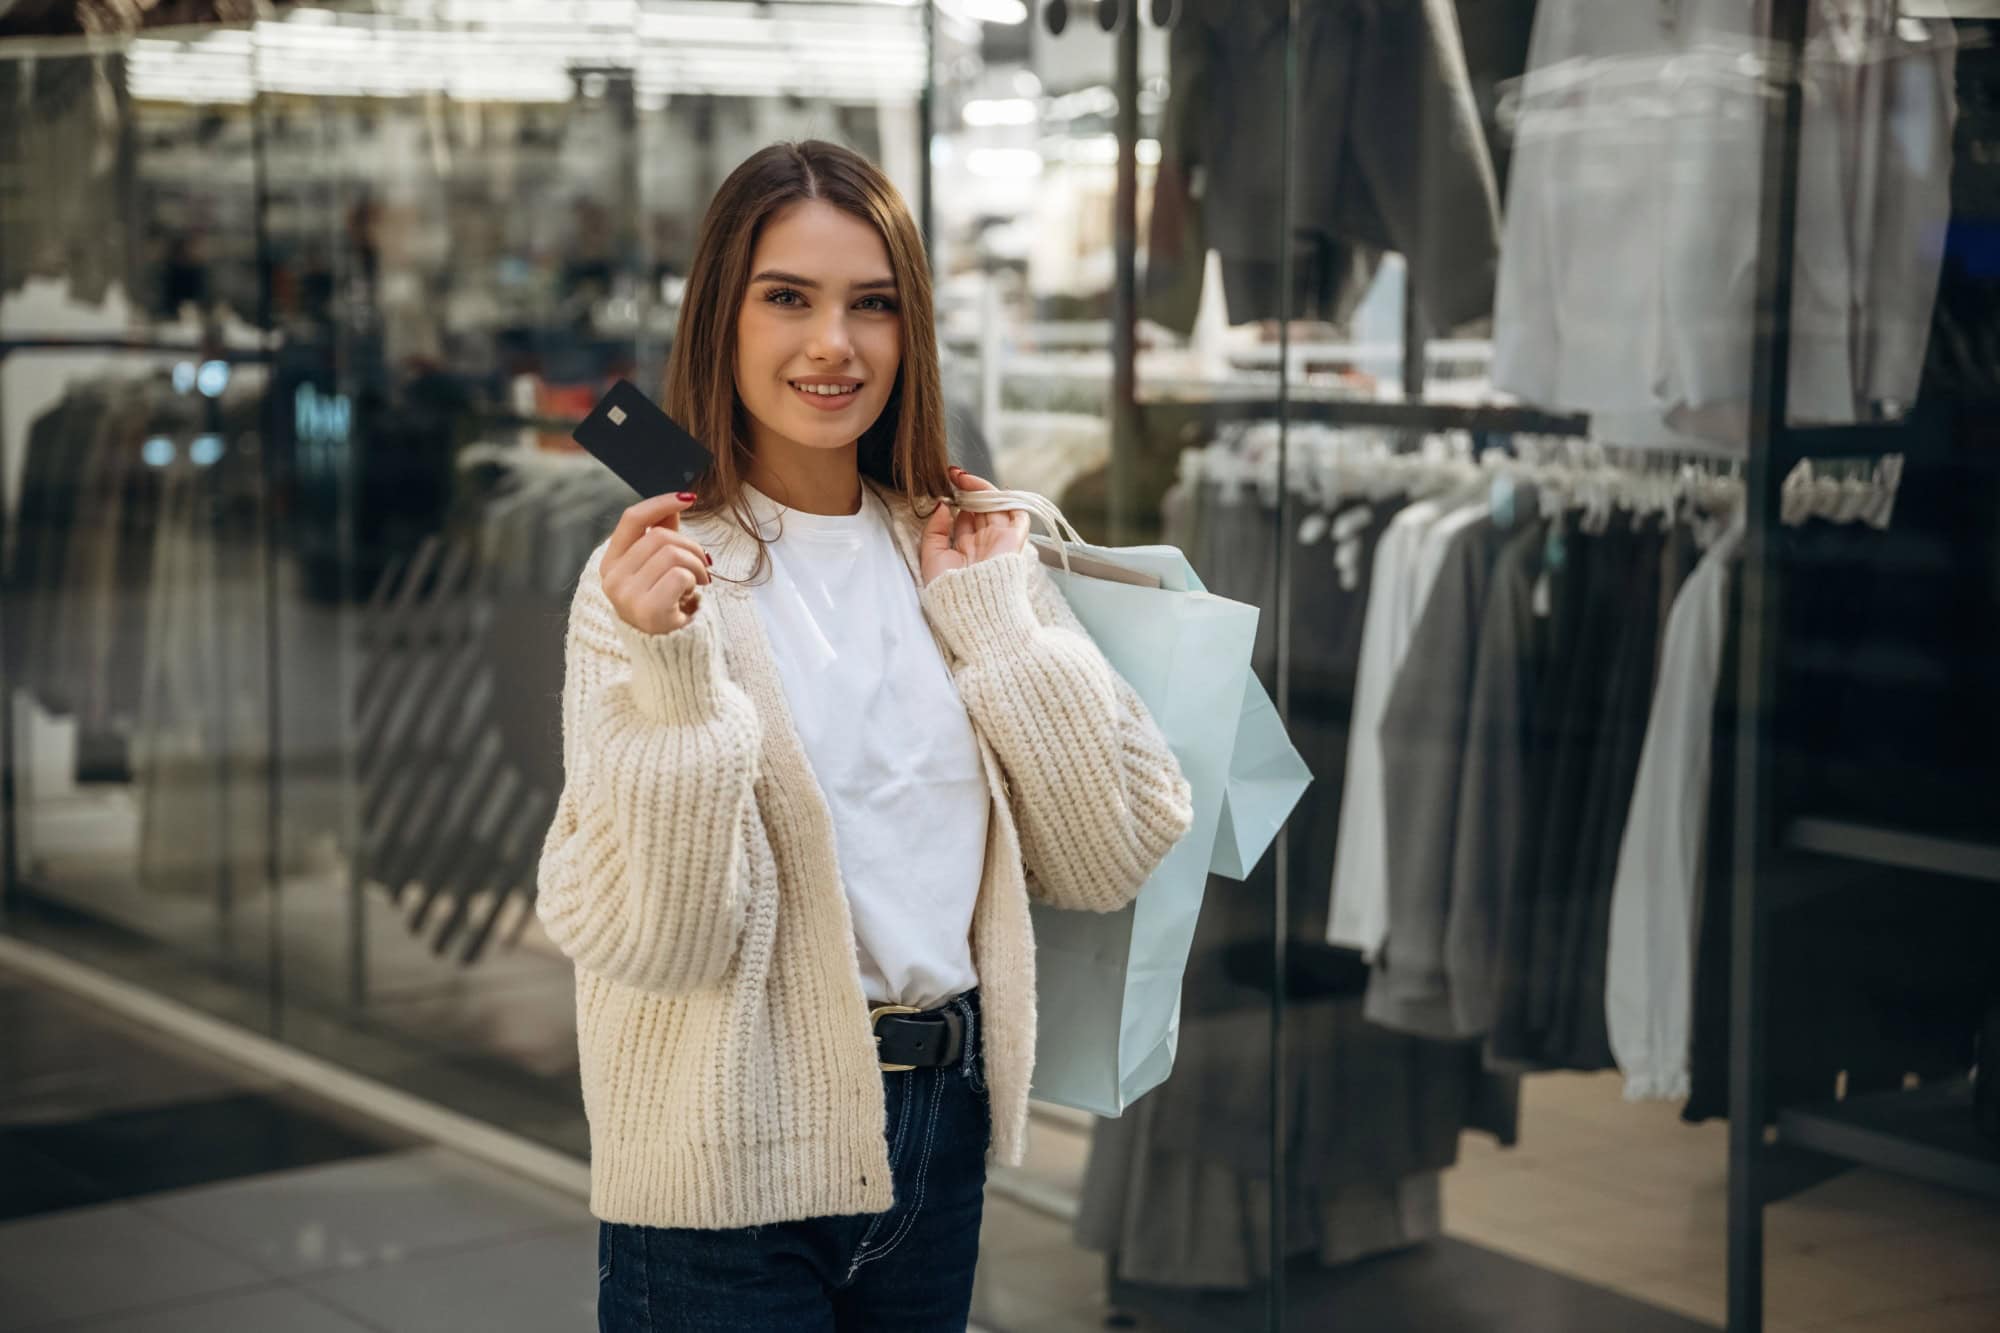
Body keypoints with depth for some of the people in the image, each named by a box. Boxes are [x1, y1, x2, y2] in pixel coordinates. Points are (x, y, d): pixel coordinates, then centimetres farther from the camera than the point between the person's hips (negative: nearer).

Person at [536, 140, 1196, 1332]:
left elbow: (1109, 855, -2)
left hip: (941, 1132, 5)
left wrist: (995, 616, -6)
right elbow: (657, 936, -17)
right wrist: (675, 674, -27)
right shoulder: (659, 574, -11)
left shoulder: (961, 554, 5)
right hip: (734, 1160, -5)